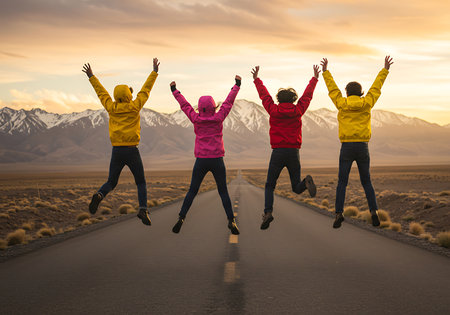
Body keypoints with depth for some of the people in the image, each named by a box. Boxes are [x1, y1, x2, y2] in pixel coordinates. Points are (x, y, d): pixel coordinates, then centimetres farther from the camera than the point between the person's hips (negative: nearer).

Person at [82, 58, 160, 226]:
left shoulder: (112, 108, 4)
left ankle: (99, 195, -17)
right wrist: (155, 71, 18)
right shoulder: (134, 107, -2)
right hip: (132, 151, -2)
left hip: (116, 151, 2)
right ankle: (143, 209, -11)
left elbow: (101, 92, 17)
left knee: (111, 182, 16)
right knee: (141, 183, 11)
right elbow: (146, 89, 7)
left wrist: (91, 76, 31)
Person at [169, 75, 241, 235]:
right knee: (223, 192, 7)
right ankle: (231, 221, 0)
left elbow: (184, 105, 13)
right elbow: (228, 102, 9)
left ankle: (181, 218, 2)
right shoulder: (218, 118, -3)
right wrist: (237, 85, 21)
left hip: (201, 161, 1)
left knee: (192, 191, 10)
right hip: (217, 161, -1)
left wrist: (175, 91, 28)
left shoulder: (196, 119, -1)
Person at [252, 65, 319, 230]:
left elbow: (264, 95, 18)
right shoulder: (297, 110, 6)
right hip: (293, 152, 1)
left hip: (277, 153, -1)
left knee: (269, 186, 9)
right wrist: (315, 78, 36)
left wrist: (256, 79, 34)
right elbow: (307, 95, 21)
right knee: (297, 188, 10)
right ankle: (306, 182, -25)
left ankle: (268, 212, -15)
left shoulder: (273, 110, 3)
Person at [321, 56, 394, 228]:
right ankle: (374, 212, -1)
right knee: (366, 182, 12)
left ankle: (338, 214, -8)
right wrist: (385, 70, 28)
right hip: (363, 148, 1)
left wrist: (325, 71, 27)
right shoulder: (366, 104, 4)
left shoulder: (342, 104, 2)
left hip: (346, 148, -1)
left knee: (342, 183, 4)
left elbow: (332, 88, 15)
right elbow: (376, 87, 16)